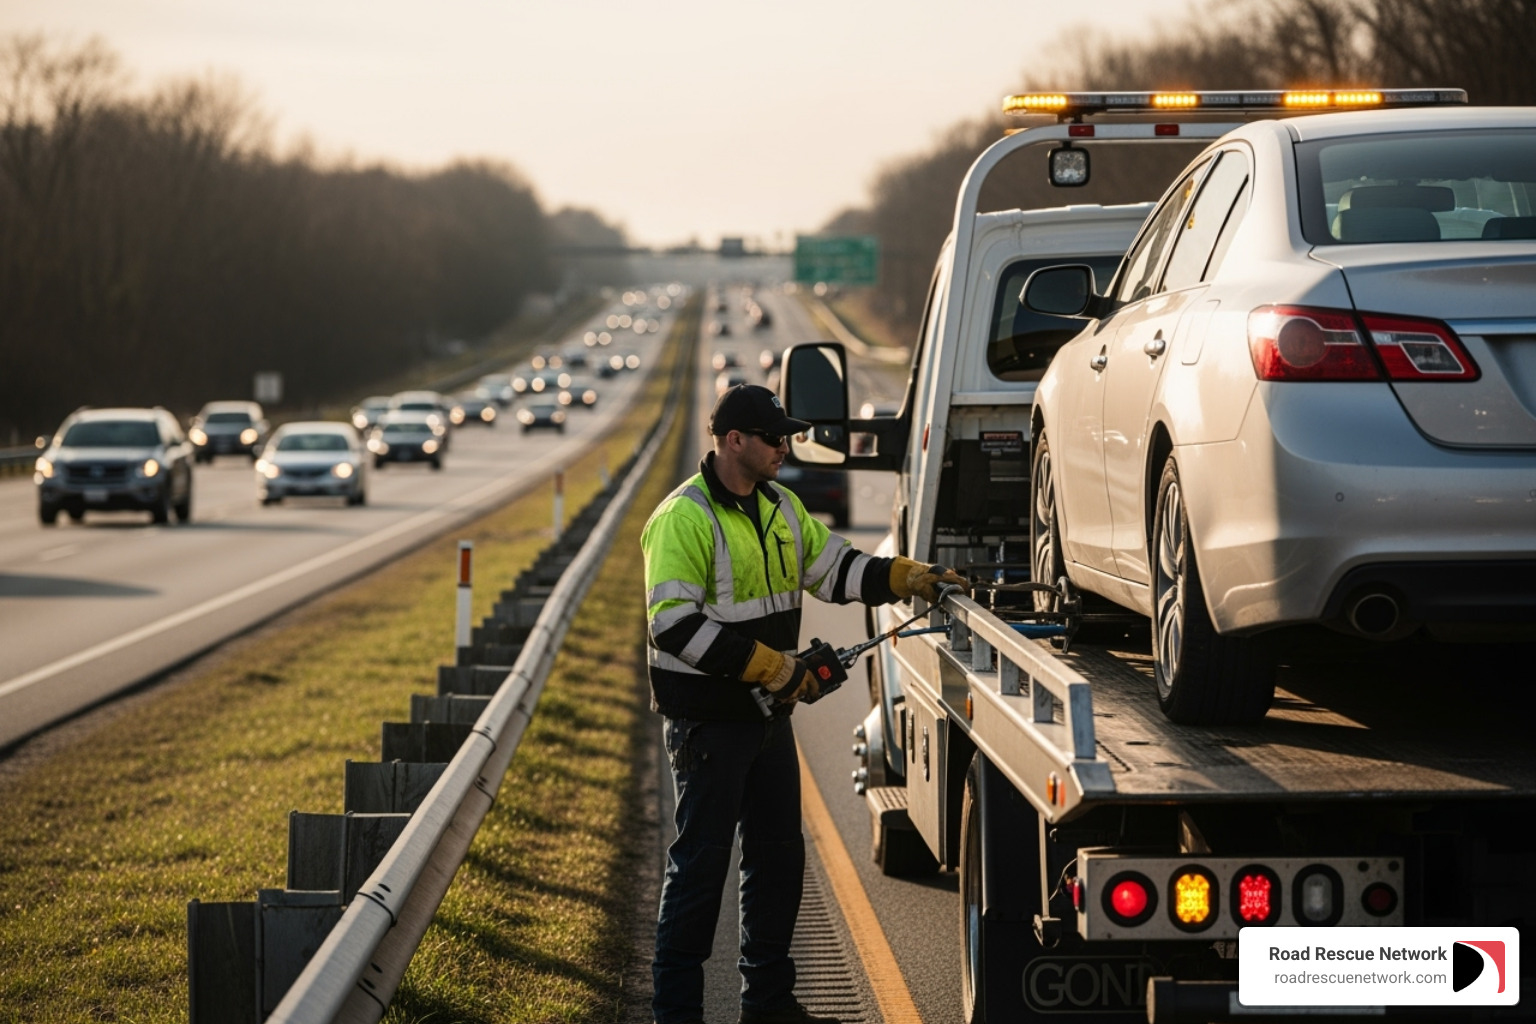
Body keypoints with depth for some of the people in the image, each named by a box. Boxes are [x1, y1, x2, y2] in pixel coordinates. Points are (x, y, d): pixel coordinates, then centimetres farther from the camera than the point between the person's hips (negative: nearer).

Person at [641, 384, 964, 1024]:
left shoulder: (780, 507, 11)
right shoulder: (684, 519, -16)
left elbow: (834, 568, 19)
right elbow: (674, 626, -23)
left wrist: (912, 579, 3)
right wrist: (772, 666, -22)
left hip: (767, 715, 8)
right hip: (707, 722, -8)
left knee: (779, 855, 13)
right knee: (702, 859, -4)